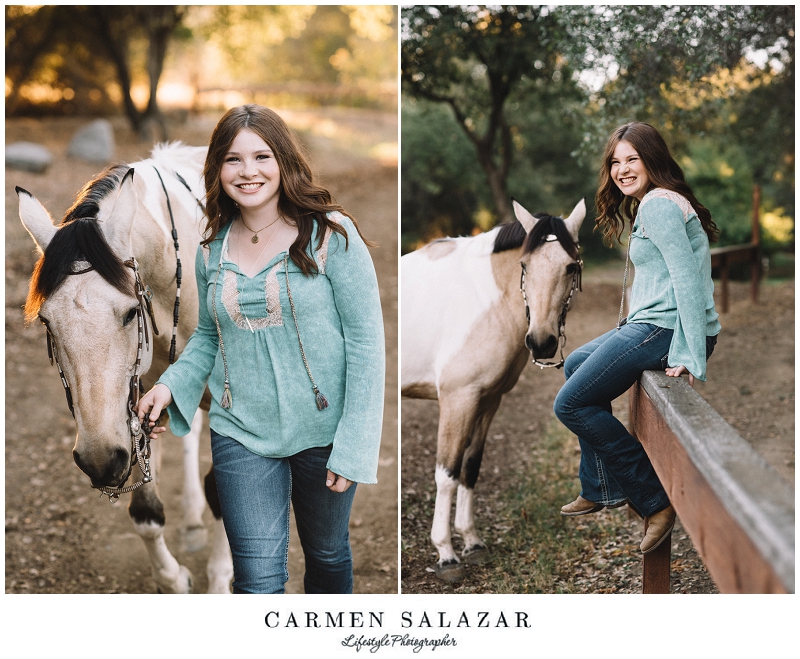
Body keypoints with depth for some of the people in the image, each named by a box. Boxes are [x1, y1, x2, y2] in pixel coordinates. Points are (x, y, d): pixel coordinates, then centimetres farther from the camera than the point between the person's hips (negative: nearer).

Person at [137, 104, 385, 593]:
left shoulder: (330, 235, -11)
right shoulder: (212, 251, 3)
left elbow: (366, 341, -11)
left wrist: (354, 444, -14)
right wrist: (172, 384, -3)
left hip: (322, 434, -2)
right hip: (241, 435, 2)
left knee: (328, 553, 20)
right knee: (259, 582, -5)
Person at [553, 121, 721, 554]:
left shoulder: (657, 203, -13)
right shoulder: (659, 202, 20)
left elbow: (686, 278, -21)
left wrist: (690, 356, -25)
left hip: (666, 329, -11)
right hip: (659, 327, 11)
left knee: (571, 404, -8)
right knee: (575, 366, 27)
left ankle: (655, 498, -4)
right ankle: (601, 490, 28)